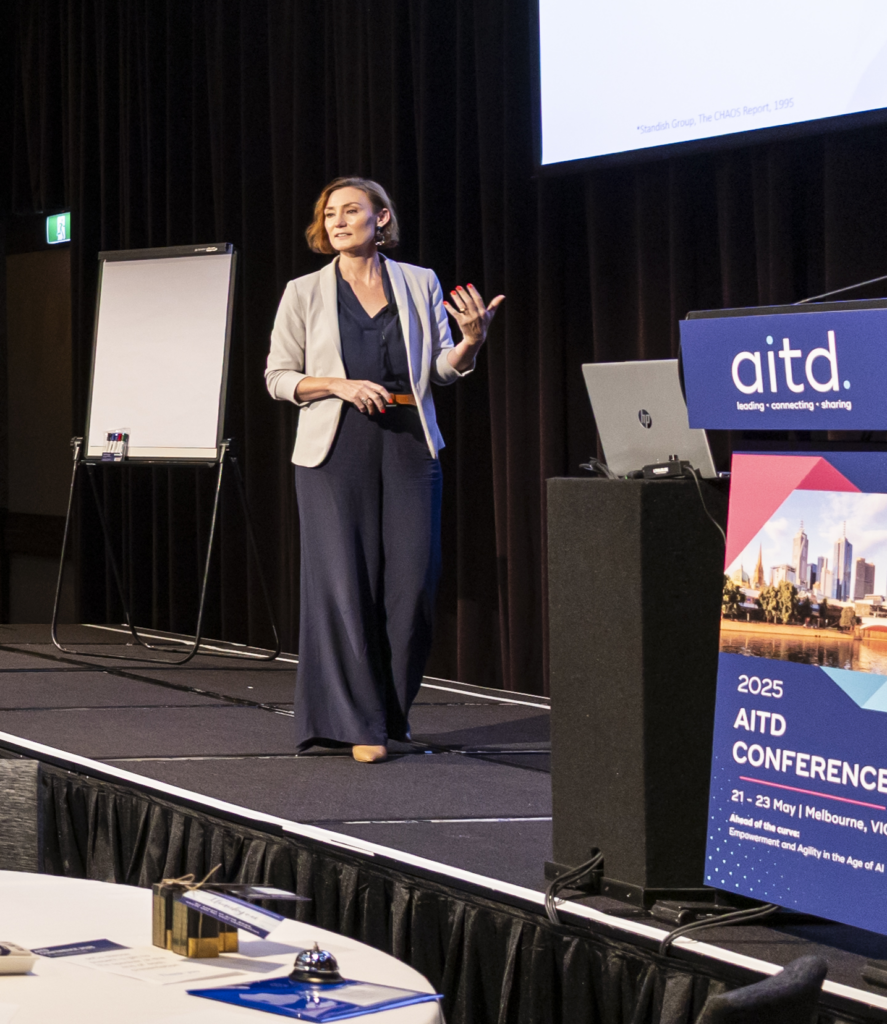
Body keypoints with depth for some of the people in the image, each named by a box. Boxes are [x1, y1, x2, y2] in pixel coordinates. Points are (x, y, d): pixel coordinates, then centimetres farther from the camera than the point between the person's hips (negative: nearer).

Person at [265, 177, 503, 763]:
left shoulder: (420, 284, 11)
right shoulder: (305, 293, 8)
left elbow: (444, 369, 11)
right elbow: (278, 377, 7)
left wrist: (472, 338, -10)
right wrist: (339, 385, -9)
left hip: (409, 444, 1)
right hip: (336, 448, -1)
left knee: (414, 582, -3)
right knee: (345, 582, -6)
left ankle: (394, 710, 15)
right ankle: (358, 722, 1)